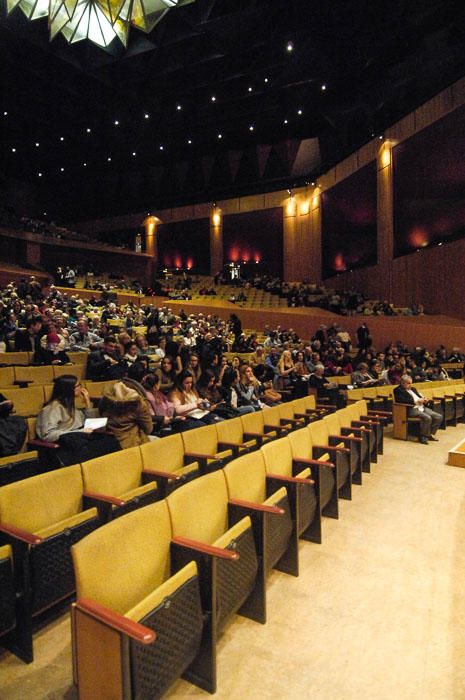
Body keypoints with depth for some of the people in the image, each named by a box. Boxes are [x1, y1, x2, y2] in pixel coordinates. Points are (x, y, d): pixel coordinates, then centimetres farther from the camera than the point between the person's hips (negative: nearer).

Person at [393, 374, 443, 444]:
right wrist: (417, 401, -17)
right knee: (427, 418, -31)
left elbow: (420, 396, 26)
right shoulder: (398, 390, -2)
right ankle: (423, 437, -13)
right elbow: (403, 400, -17)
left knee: (439, 416, -6)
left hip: (422, 407, 9)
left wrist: (424, 400, 2)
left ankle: (430, 434, 5)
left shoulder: (413, 389, 26)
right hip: (411, 409, -9)